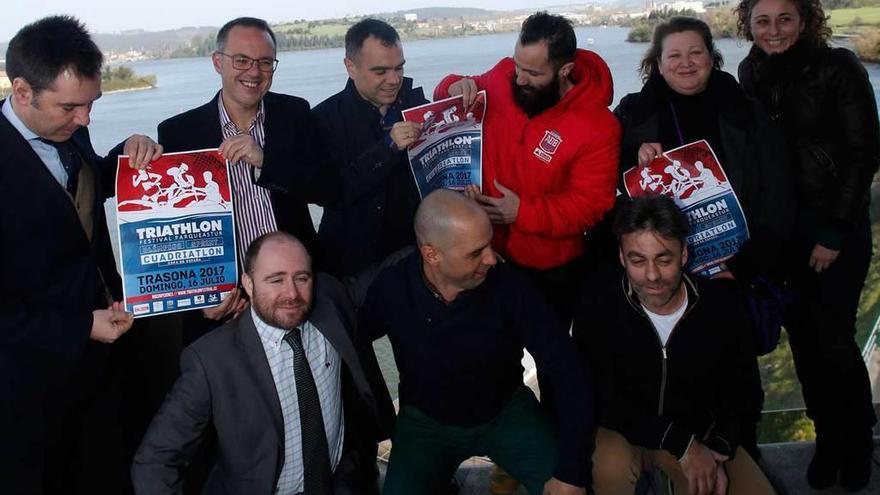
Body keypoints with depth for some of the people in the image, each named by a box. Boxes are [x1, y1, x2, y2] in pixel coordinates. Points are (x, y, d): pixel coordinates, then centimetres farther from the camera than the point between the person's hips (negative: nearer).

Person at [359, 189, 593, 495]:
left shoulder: (508, 285, -23)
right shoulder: (391, 289, -19)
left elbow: (566, 370, -22)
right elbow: (354, 343, 3)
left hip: (506, 410, -1)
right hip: (425, 420, 1)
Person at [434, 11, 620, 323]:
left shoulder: (597, 126, -23)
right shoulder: (502, 78, -11)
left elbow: (590, 205, -20)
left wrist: (523, 212, -28)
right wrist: (456, 87, -16)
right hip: (487, 251, 4)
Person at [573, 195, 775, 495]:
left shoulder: (722, 303, -11)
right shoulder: (598, 304, -17)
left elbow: (740, 390, 1)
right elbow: (600, 398, -18)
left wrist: (717, 452, -14)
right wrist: (681, 445, -23)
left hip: (702, 434, 4)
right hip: (625, 431, -4)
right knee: (612, 464, -36)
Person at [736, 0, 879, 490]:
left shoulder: (838, 68, -8)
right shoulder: (750, 74, 4)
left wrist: (835, 233, -11)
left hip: (837, 229, -4)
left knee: (834, 341, -1)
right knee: (803, 340, 9)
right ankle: (828, 439, 27)